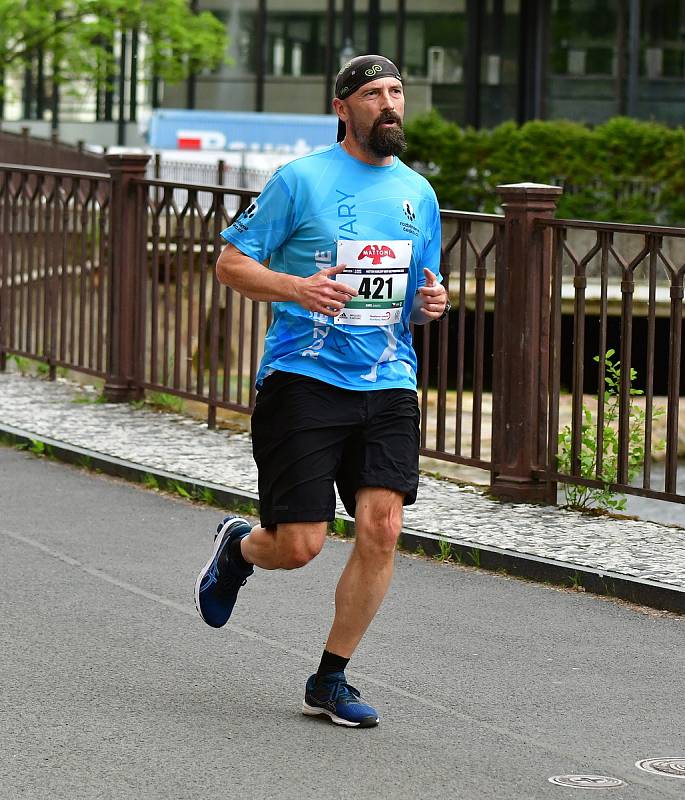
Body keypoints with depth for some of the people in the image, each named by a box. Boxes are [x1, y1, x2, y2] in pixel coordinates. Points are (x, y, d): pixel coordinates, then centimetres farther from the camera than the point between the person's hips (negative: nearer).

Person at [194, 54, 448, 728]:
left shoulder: (418, 194, 14)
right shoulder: (300, 180, -2)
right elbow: (230, 262, -1)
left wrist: (431, 303, 1)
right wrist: (296, 287, -18)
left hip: (389, 384, 4)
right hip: (304, 381, -4)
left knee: (382, 527, -10)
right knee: (298, 545, -6)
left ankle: (331, 680, 5)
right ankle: (238, 546, 32)